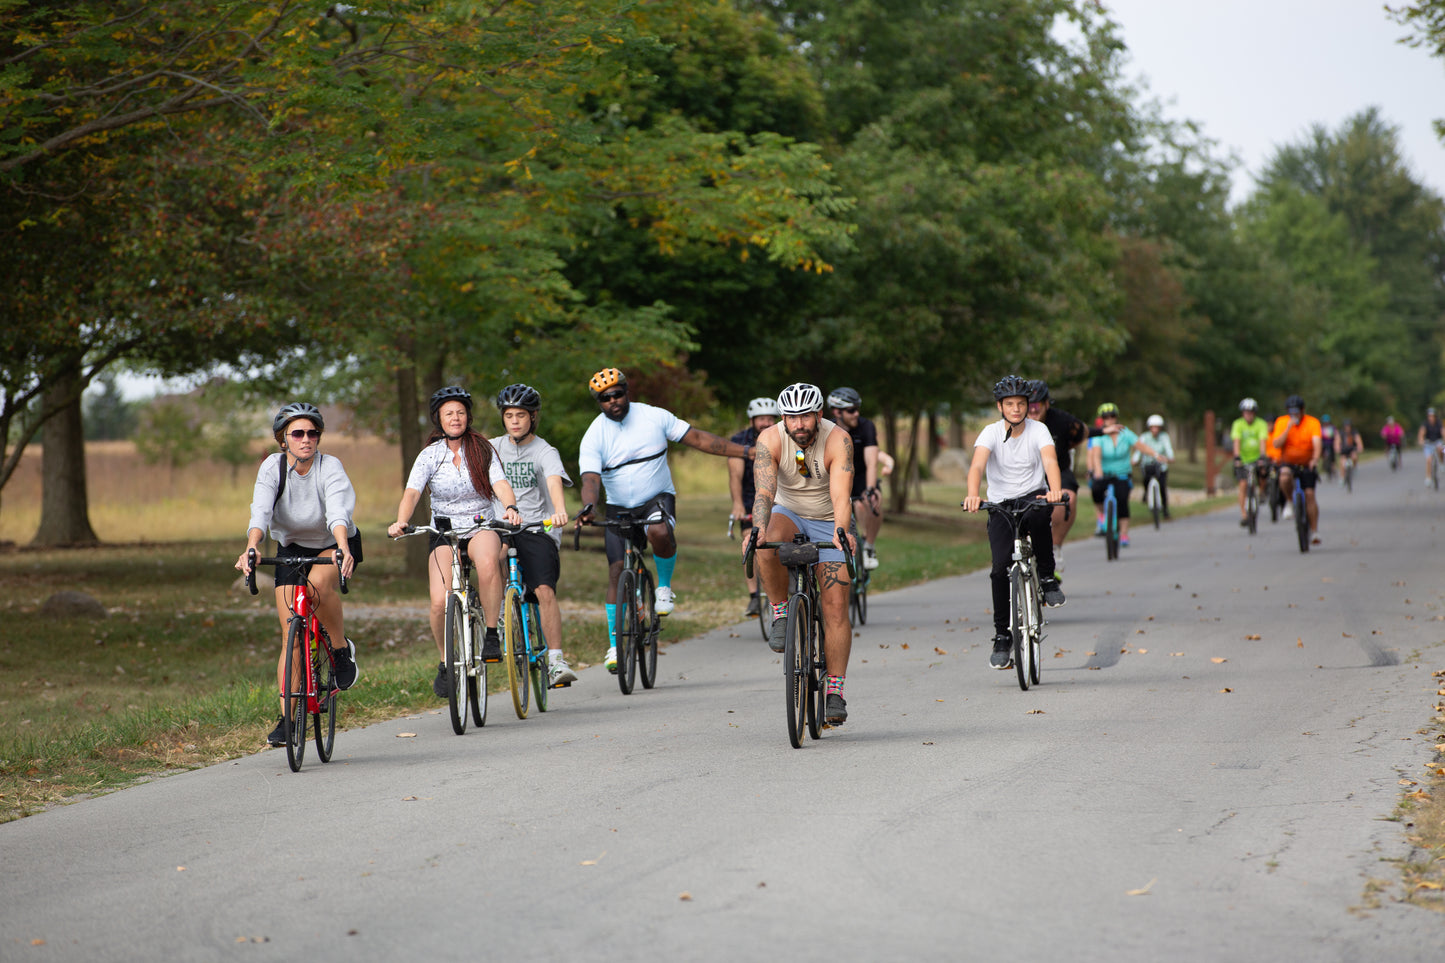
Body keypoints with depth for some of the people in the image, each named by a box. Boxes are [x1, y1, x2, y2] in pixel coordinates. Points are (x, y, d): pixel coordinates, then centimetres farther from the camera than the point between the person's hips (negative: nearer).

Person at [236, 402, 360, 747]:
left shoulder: (330, 467, -22)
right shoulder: (273, 467, -16)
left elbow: (338, 512, -38)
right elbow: (260, 512, -30)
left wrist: (342, 549, -56)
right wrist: (251, 550, -48)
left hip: (333, 547, -2)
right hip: (292, 548, 2)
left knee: (319, 582, -36)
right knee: (291, 635, -7)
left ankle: (342, 647, -11)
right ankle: (287, 719, -2)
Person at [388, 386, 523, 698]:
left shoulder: (483, 450, 2)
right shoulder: (430, 455, 0)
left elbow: (500, 484, -11)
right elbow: (412, 492, -12)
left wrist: (510, 507, -33)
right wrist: (401, 521, -33)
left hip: (481, 526, -1)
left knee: (487, 562, -38)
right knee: (440, 603, -19)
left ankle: (492, 634, -20)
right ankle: (446, 662, 9)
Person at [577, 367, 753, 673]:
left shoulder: (654, 417, -7)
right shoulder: (594, 436, -9)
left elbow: (698, 438, -2)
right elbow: (591, 478, -20)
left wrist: (746, 452, -4)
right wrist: (588, 507, -43)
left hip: (658, 498, -1)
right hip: (619, 508, 1)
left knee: (659, 532, -35)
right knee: (617, 571, -7)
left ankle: (665, 586, -6)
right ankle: (615, 645, 4)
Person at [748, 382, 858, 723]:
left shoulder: (838, 440, -25)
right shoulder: (770, 440, -21)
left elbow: (841, 495, -35)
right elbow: (764, 493, -31)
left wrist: (842, 531, -55)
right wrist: (757, 532, -50)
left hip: (830, 521, -1)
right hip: (789, 514, 1)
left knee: (835, 606, -11)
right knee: (768, 545, -36)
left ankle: (835, 692, -5)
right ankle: (781, 614, -13)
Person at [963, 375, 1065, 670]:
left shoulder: (1038, 430, -6)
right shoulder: (991, 432, -8)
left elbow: (1050, 461, -23)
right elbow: (978, 464, -24)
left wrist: (1055, 490, -45)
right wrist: (972, 495, -45)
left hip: (1033, 497, 0)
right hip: (1001, 504, 0)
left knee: (1038, 515, -38)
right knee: (1001, 568, -16)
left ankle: (1047, 576, -15)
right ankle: (1002, 637, -3)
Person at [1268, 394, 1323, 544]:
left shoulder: (1312, 422, -7)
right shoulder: (1281, 422, -3)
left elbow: (1317, 442, -21)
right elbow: (1276, 444, -14)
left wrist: (1315, 459, -39)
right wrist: (1288, 428, -25)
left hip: (1307, 464, 0)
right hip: (1288, 462, 0)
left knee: (1309, 495, -10)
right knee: (1284, 477, -34)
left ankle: (1314, 531, 0)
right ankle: (1289, 502, -6)